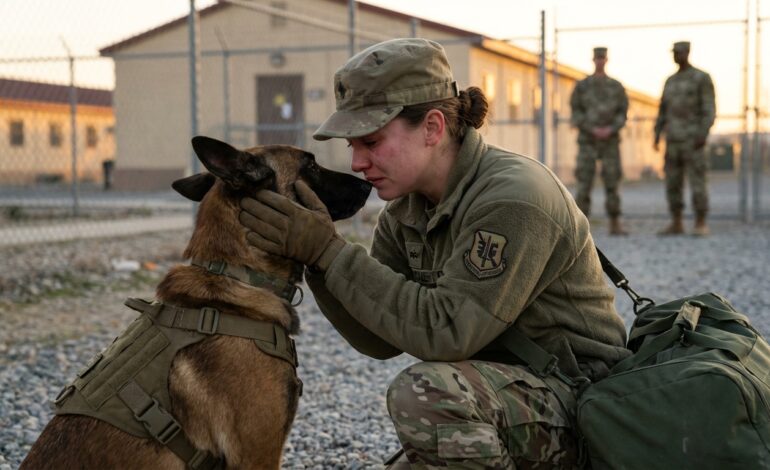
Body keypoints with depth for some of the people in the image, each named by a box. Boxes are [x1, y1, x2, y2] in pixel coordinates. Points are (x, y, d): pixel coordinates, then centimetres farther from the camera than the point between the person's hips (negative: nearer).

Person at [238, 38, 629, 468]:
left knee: (426, 392, -32)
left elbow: (445, 331, -29)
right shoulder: (406, 212, 2)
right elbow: (380, 339, 0)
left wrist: (328, 251, -27)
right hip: (504, 392, 9)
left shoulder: (512, 199, -23)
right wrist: (316, 256, -14)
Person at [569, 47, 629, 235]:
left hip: (610, 141, 1)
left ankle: (615, 225, 4)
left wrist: (610, 130, -16)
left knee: (612, 182, -2)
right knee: (584, 183, -8)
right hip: (587, 141, -1)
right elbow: (576, 114, -2)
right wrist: (592, 130, -17)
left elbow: (622, 114, 3)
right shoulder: (581, 86, 3)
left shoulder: (616, 86, 7)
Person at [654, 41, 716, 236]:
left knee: (697, 182, -8)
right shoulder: (670, 81, 16)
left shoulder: (702, 78, -5)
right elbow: (663, 111, 17)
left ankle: (701, 225, -2)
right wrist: (657, 136, 7)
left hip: (693, 139, -6)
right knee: (673, 183, 3)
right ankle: (676, 224, 9)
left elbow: (709, 109, -10)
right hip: (673, 141, 6)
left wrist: (703, 135, -21)